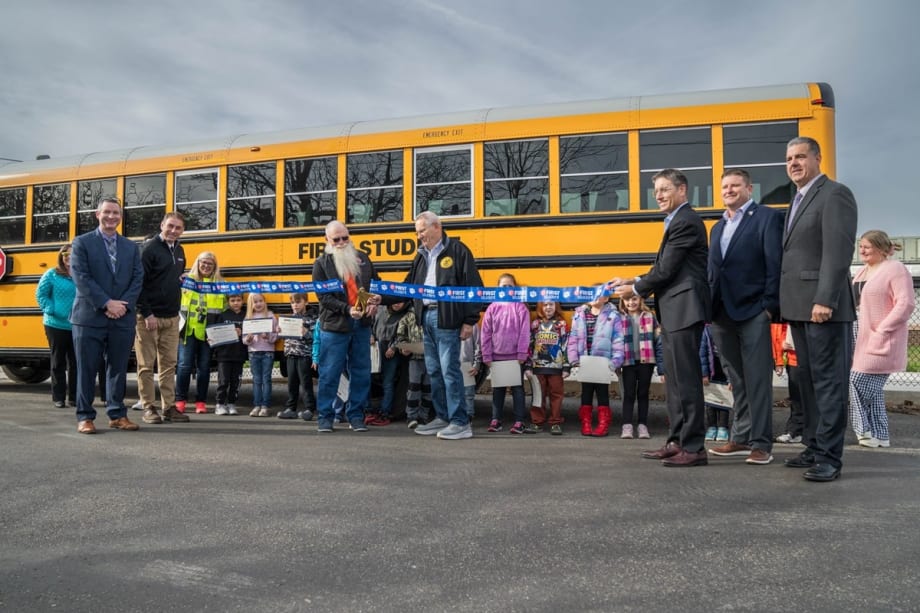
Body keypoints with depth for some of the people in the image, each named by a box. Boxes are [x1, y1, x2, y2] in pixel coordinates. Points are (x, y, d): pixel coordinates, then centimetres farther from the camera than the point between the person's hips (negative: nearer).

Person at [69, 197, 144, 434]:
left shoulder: (131, 248, 14)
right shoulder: (82, 243, 3)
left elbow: (137, 279, 6)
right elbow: (81, 277, -7)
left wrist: (123, 305, -10)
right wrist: (106, 303, -15)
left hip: (123, 318, 3)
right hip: (89, 317, -3)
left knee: (118, 367, 8)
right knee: (86, 368, 1)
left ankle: (117, 414, 16)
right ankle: (85, 416, 10)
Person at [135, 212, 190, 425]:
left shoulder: (179, 250, 13)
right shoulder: (149, 248, -9)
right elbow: (139, 282, -15)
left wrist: (183, 280, 4)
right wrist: (146, 314, -18)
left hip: (171, 317, 7)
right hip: (149, 317, -7)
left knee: (169, 364, 10)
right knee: (146, 365, 3)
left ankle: (169, 407, 16)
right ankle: (148, 408, 10)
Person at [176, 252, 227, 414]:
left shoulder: (221, 284, 8)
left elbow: (225, 309, 9)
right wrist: (180, 321, -5)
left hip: (209, 332, 1)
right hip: (188, 330, -1)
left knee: (204, 368, 6)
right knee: (185, 365, -1)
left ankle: (201, 402, 13)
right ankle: (180, 400, 9)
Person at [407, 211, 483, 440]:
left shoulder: (457, 250, -5)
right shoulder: (421, 255, 17)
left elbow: (473, 286, -9)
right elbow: (409, 285, 19)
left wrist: (470, 320, -13)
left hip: (447, 318, -8)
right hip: (427, 318, 8)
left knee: (449, 370, -6)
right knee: (434, 371, 12)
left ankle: (460, 423, 2)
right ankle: (442, 417, 24)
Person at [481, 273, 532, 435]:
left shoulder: (520, 307, -2)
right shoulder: (492, 308, 4)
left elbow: (525, 332, -5)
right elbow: (486, 333, 3)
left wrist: (522, 354, -10)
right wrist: (487, 356, -1)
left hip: (515, 356, -2)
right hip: (497, 356, 2)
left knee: (517, 388, 5)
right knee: (497, 389, 11)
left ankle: (519, 421, 9)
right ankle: (495, 420, 19)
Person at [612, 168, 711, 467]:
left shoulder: (685, 221, -12)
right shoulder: (679, 221, 20)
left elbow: (666, 270, -16)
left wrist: (635, 289, -3)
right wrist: (632, 282, 12)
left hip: (683, 310, -11)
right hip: (673, 312, 11)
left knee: (686, 379, -7)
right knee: (674, 380, 14)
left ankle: (693, 448, -1)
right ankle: (677, 442, 22)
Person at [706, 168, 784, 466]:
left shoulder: (767, 217, -1)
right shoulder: (718, 227, 20)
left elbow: (776, 264, -10)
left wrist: (770, 306, -16)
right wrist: (711, 309, 10)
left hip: (753, 312, -6)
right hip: (722, 314, 7)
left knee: (757, 380, -2)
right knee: (737, 380, 12)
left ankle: (761, 443, 4)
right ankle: (741, 438, 20)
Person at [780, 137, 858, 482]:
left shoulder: (835, 194, -6)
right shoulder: (798, 201, 21)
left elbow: (839, 251, -17)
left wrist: (825, 300, -23)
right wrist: (785, 304, 13)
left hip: (823, 306, -9)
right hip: (798, 307, 9)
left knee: (828, 380, -5)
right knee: (808, 380, 12)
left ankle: (830, 457, 0)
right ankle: (814, 447, 21)